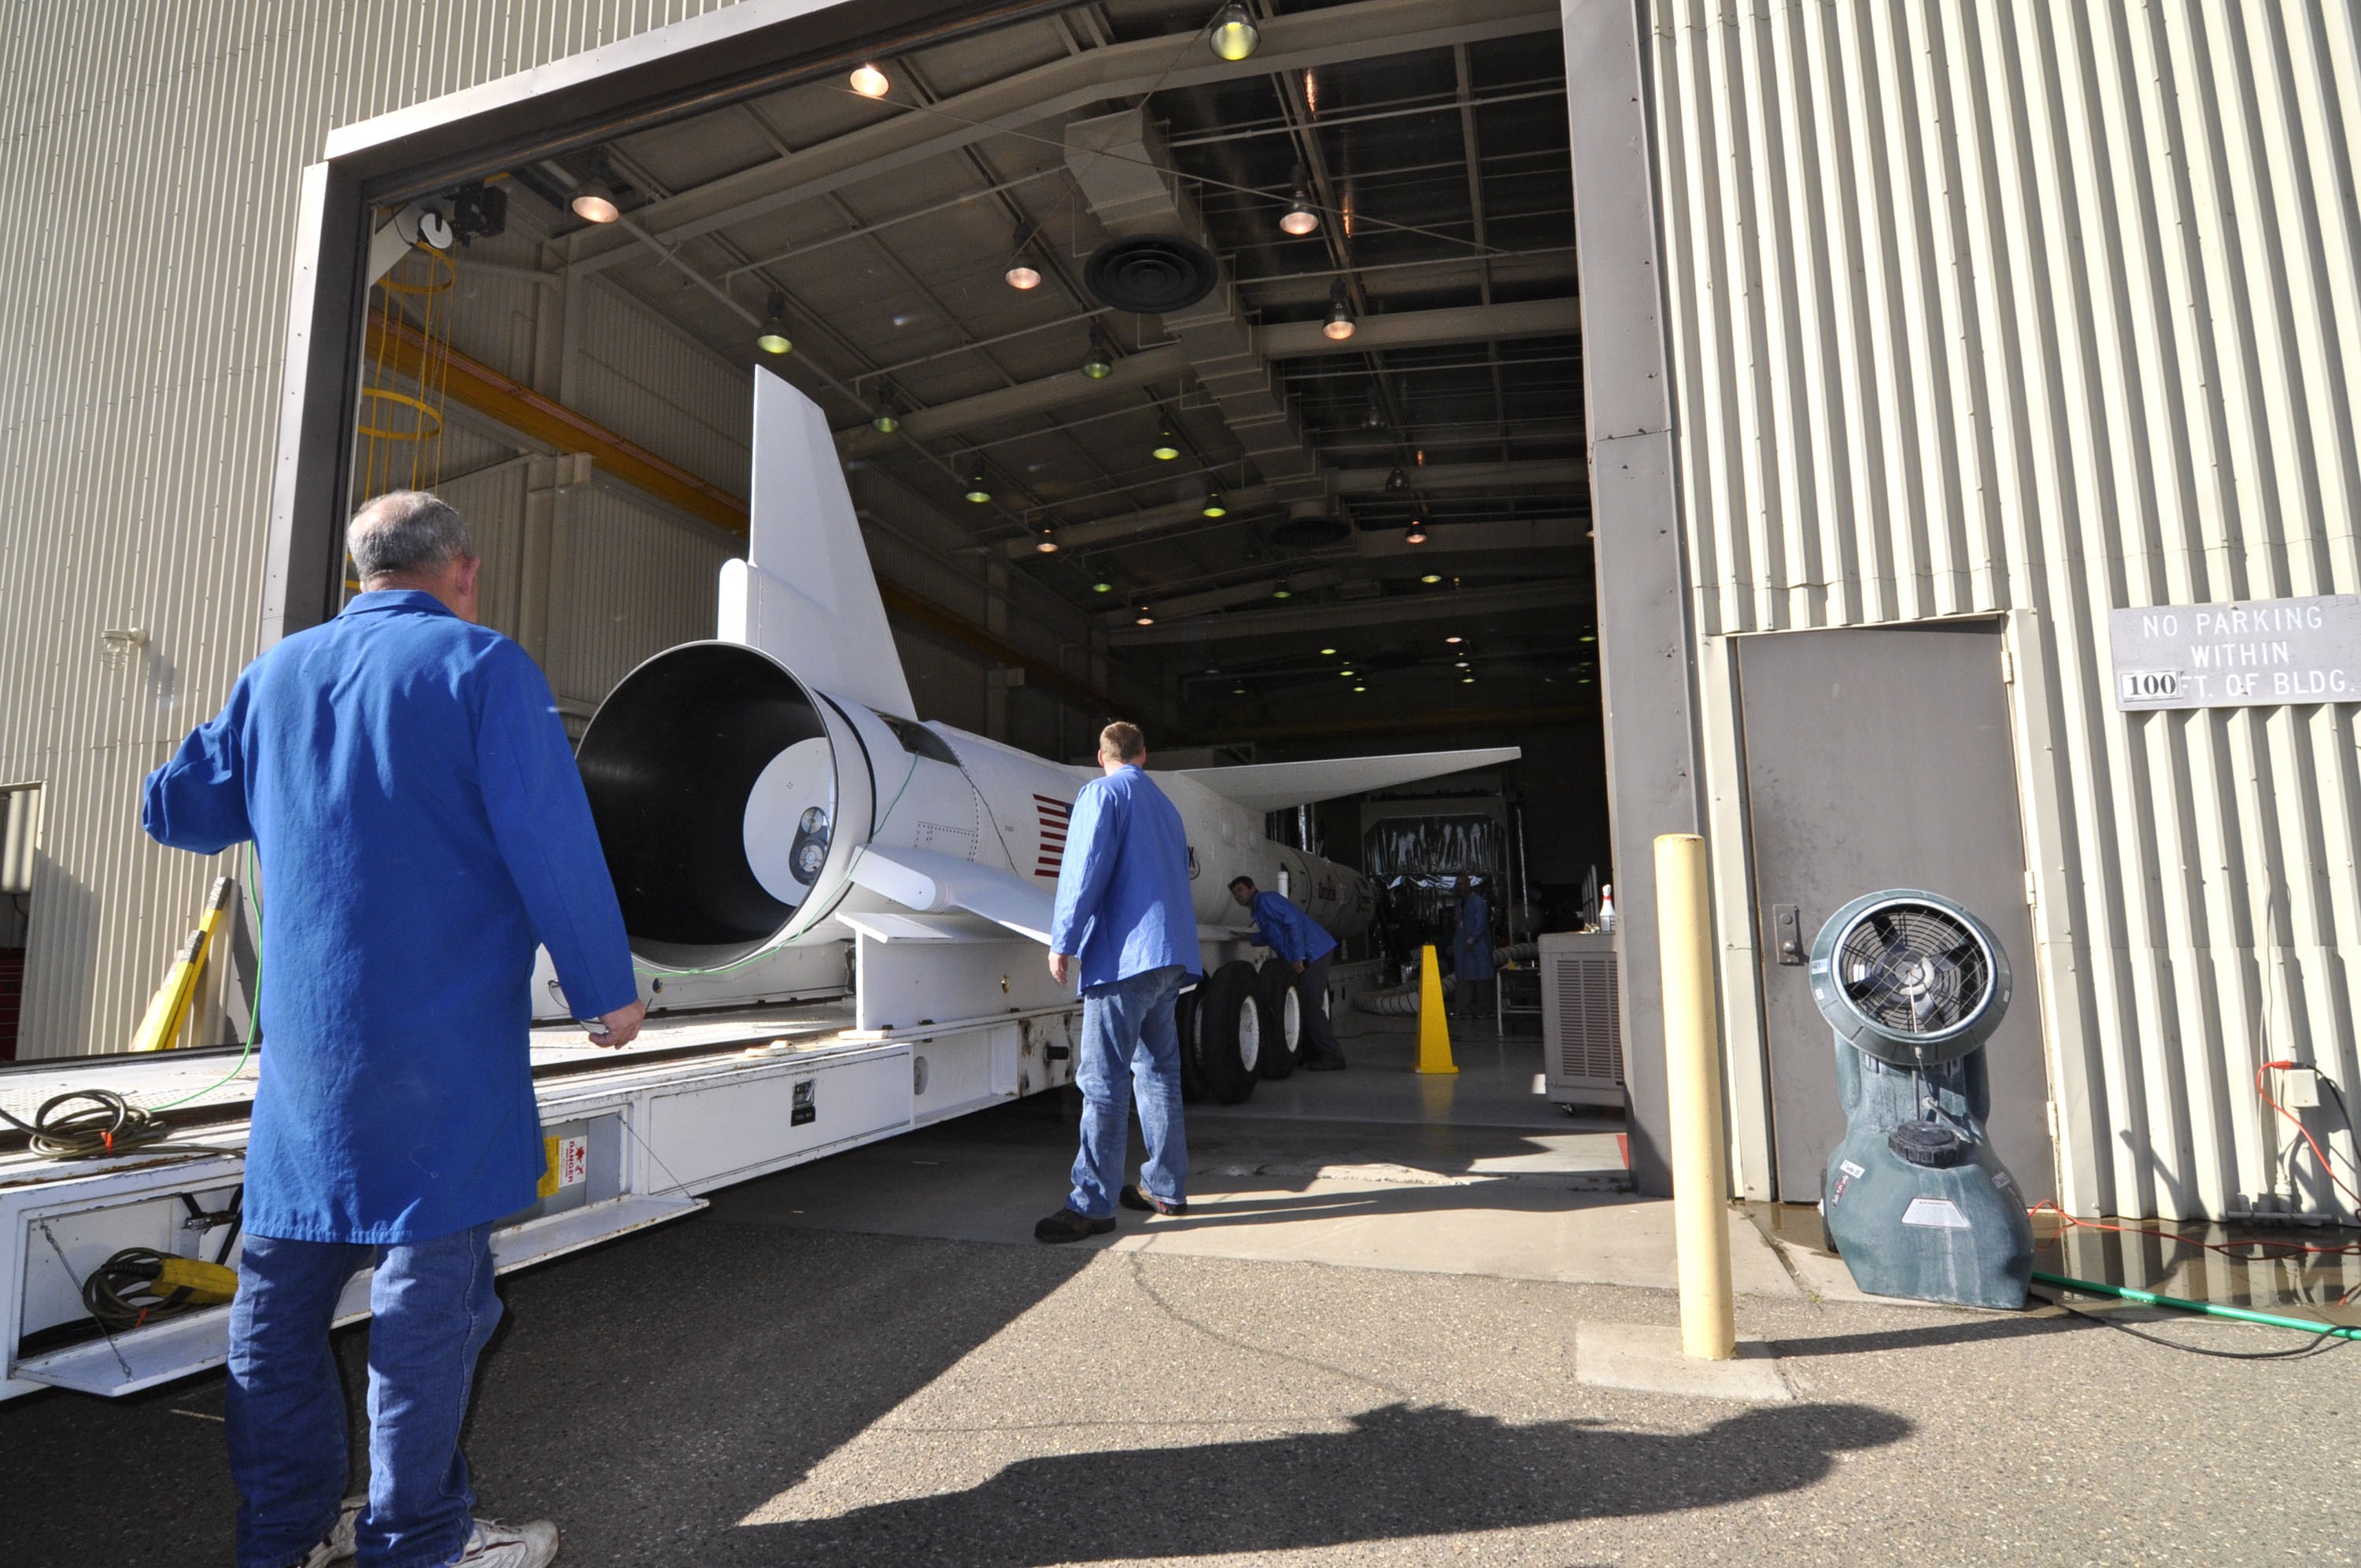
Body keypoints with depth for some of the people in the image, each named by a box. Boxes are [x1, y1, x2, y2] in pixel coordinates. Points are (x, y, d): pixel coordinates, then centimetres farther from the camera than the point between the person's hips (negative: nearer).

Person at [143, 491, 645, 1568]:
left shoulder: (275, 676, 11)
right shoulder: (481, 665, -7)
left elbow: (177, 810, 19)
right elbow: (551, 844, -15)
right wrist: (605, 988, -9)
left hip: (303, 1038, 6)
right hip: (444, 1036, -6)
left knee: (285, 1269, 15)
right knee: (430, 1275, 3)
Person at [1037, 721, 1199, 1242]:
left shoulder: (1102, 793, -2)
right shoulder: (1165, 806, 23)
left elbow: (1085, 871, -12)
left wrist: (1062, 941, -9)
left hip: (1123, 955, -8)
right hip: (1171, 955, 9)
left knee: (1103, 1080, -7)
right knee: (1158, 1071, 15)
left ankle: (1092, 1204, -6)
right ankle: (1166, 1187, 21)